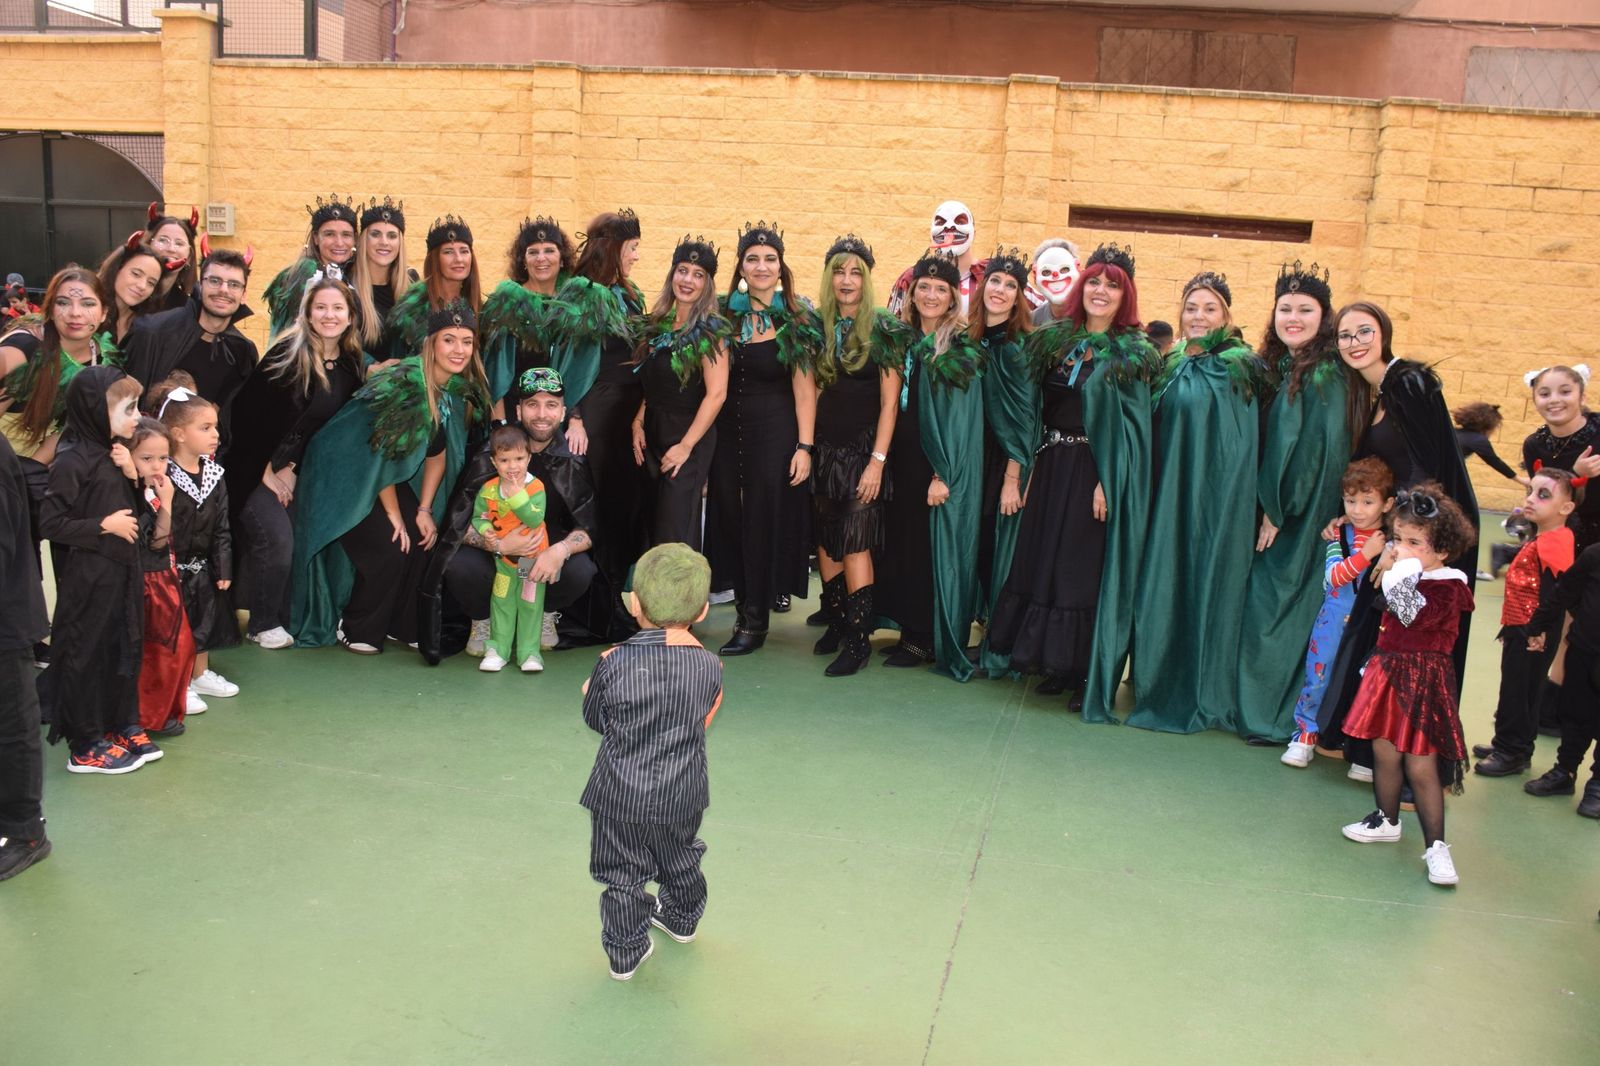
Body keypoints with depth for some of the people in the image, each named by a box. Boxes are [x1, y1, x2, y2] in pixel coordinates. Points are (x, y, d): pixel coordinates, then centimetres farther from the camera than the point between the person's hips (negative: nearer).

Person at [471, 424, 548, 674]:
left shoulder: (535, 487, -16)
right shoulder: (488, 490, -7)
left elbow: (535, 519, -27)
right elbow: (478, 516, 4)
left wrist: (517, 494, -33)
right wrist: (484, 529, -18)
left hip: (533, 558, -2)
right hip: (503, 559, 2)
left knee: (531, 606, 7)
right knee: (502, 605, 10)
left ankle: (529, 651, 16)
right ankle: (498, 649, 21)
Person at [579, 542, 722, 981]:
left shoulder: (613, 661, -18)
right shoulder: (710, 666, -13)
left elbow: (595, 719, -3)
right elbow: (702, 719, 2)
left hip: (620, 795, -3)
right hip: (682, 796, 3)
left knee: (623, 875, 14)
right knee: (681, 861, 28)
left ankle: (625, 952, 25)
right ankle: (682, 917, 51)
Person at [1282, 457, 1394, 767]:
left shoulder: (1393, 541, 0)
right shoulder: (1339, 535, 0)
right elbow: (1334, 576, -14)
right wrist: (1365, 554, -22)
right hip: (1333, 624, 1)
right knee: (1318, 678, 5)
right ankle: (1305, 737, 20)